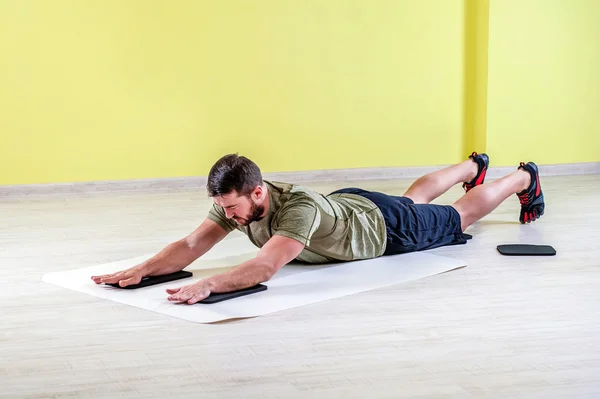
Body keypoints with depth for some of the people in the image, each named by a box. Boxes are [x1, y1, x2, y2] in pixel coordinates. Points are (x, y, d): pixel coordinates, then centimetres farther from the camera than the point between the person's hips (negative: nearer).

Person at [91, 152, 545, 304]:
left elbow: (265, 268, -62)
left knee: (457, 218, 20)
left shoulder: (299, 208, -50)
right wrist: (139, 271, -49)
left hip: (386, 227, -6)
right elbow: (191, 245, -34)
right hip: (350, 203, 6)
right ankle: (474, 165, 66)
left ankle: (524, 179, 47)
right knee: (416, 197, 35)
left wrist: (207, 285, -74)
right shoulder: (236, 203, -29)